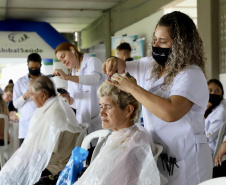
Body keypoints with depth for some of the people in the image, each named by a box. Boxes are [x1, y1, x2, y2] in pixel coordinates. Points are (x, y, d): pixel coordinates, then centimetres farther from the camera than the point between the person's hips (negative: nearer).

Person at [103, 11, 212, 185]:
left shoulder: (191, 75, -20)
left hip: (185, 161, -7)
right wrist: (115, 61, -3)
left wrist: (132, 87, -28)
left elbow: (170, 113, -35)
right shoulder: (150, 65, 5)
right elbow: (124, 68, 22)